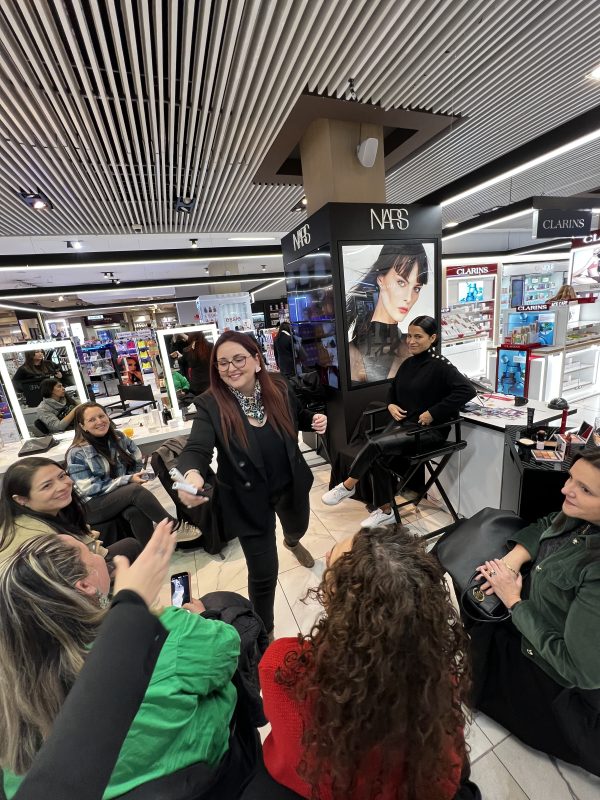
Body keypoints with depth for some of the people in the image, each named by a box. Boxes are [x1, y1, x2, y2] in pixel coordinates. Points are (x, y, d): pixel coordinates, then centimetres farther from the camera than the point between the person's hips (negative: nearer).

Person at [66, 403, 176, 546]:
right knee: (136, 490, -32)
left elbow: (137, 463, 8)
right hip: (93, 506, -4)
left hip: (124, 494, 4)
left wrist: (136, 478, -14)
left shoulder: (119, 437, 1)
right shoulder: (77, 453, -13)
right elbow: (89, 488, -15)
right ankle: (174, 527, -24)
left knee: (135, 511, -33)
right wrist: (128, 480, -20)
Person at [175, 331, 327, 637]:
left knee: (298, 527, 33)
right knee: (263, 573, 8)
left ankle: (291, 542, 75)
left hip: (291, 485, 4)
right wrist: (192, 474, -55)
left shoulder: (279, 389, -12)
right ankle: (264, 633, 40)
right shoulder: (210, 405, -21)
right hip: (249, 499, -4)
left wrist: (314, 421, -15)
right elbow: (196, 449, -33)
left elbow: (297, 417, 7)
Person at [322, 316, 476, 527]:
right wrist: (391, 405, 1)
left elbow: (467, 390, -22)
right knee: (378, 459, -16)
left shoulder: (440, 366, -11)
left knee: (374, 445, -24)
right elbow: (393, 390, 24)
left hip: (428, 430, -6)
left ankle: (347, 486, 0)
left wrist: (433, 412, -23)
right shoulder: (407, 364, 9)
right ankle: (385, 511, 4)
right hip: (402, 423, 6)